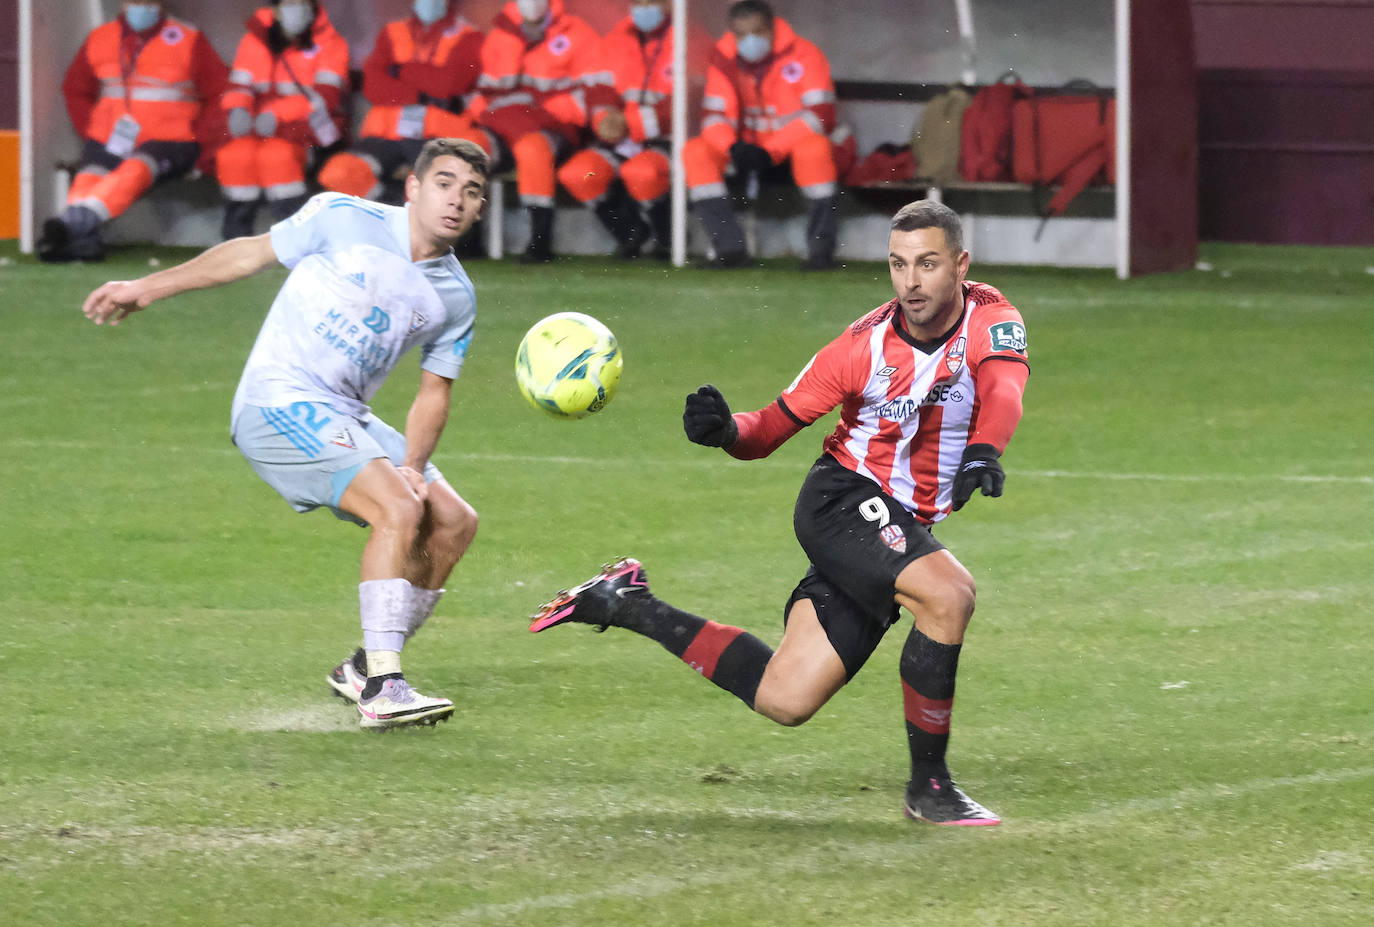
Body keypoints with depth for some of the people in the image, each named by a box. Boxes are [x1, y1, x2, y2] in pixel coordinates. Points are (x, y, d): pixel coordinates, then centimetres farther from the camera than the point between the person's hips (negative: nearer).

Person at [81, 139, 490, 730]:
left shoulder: (455, 297, 7)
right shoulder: (343, 220, -8)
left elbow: (434, 391, 12)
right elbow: (251, 253, 5)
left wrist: (412, 465, -7)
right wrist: (148, 288, 9)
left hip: (344, 416, 7)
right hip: (279, 402, -7)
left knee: (454, 523, 0)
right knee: (399, 508, -24)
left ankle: (365, 668, 13)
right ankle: (381, 688, -27)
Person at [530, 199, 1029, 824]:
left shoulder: (990, 319, -6)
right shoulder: (864, 346, -11)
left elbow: (1004, 389, -27)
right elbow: (773, 426, -4)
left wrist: (982, 452, -48)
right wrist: (725, 431, -27)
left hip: (904, 526, 4)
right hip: (841, 500, -4)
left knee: (784, 700, 1)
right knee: (948, 595, -32)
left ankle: (628, 606, 17)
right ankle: (928, 785, -19)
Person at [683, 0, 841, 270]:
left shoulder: (804, 55, -13)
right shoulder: (724, 60, 0)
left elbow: (819, 115, -21)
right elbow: (714, 114, -3)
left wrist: (770, 153, -28)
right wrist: (733, 148, -27)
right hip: (751, 145, 4)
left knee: (814, 147, -40)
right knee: (694, 153, -20)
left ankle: (821, 248, -31)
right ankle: (729, 246, -23)